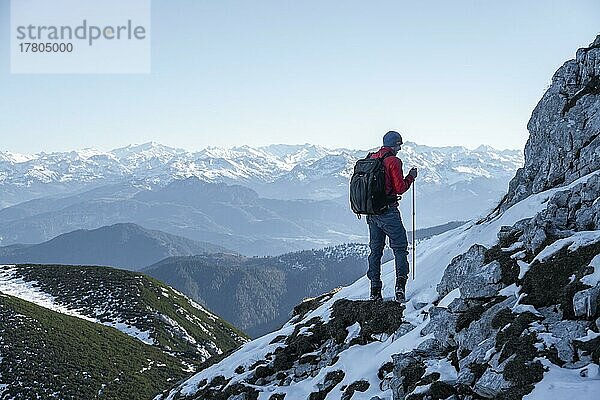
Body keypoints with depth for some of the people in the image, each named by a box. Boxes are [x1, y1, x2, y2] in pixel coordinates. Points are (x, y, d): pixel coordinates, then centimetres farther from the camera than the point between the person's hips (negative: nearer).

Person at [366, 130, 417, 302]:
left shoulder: (371, 159, 9)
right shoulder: (393, 161, -12)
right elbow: (400, 188, -13)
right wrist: (411, 177, 1)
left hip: (371, 212, 7)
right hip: (388, 211, -7)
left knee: (375, 250, 13)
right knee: (400, 248, 3)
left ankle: (375, 290, 12)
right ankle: (400, 284, -11)